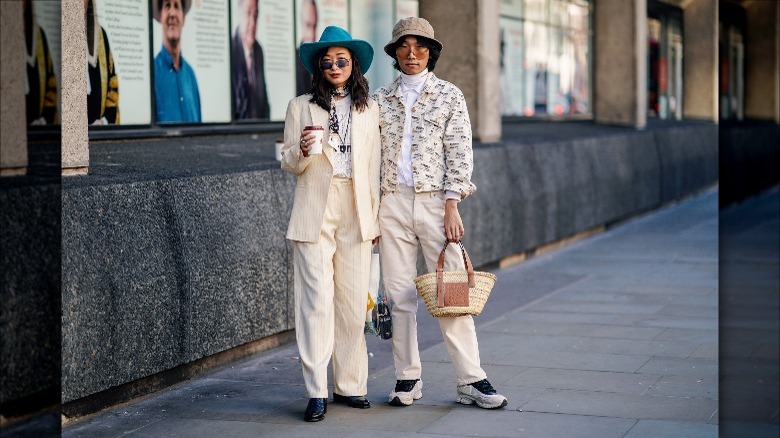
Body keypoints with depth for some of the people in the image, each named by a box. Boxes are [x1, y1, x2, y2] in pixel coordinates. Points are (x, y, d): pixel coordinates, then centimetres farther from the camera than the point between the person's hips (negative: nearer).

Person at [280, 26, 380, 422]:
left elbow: (373, 168, 13)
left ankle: (350, 385, 12)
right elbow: (289, 166, 6)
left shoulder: (368, 109, 12)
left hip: (356, 214, 2)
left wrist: (374, 219, 10)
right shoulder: (300, 107, 6)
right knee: (317, 301, -7)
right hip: (314, 214, -2)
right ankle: (317, 392, -4)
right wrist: (301, 151, -16)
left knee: (353, 304, 2)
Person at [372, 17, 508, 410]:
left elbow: (459, 155, 0)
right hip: (393, 202, 2)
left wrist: (451, 208, -9)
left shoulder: (449, 96, 5)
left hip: (436, 201, -2)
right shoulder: (381, 99, 11)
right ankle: (408, 378, 11)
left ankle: (471, 381, -1)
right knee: (400, 294, 3)